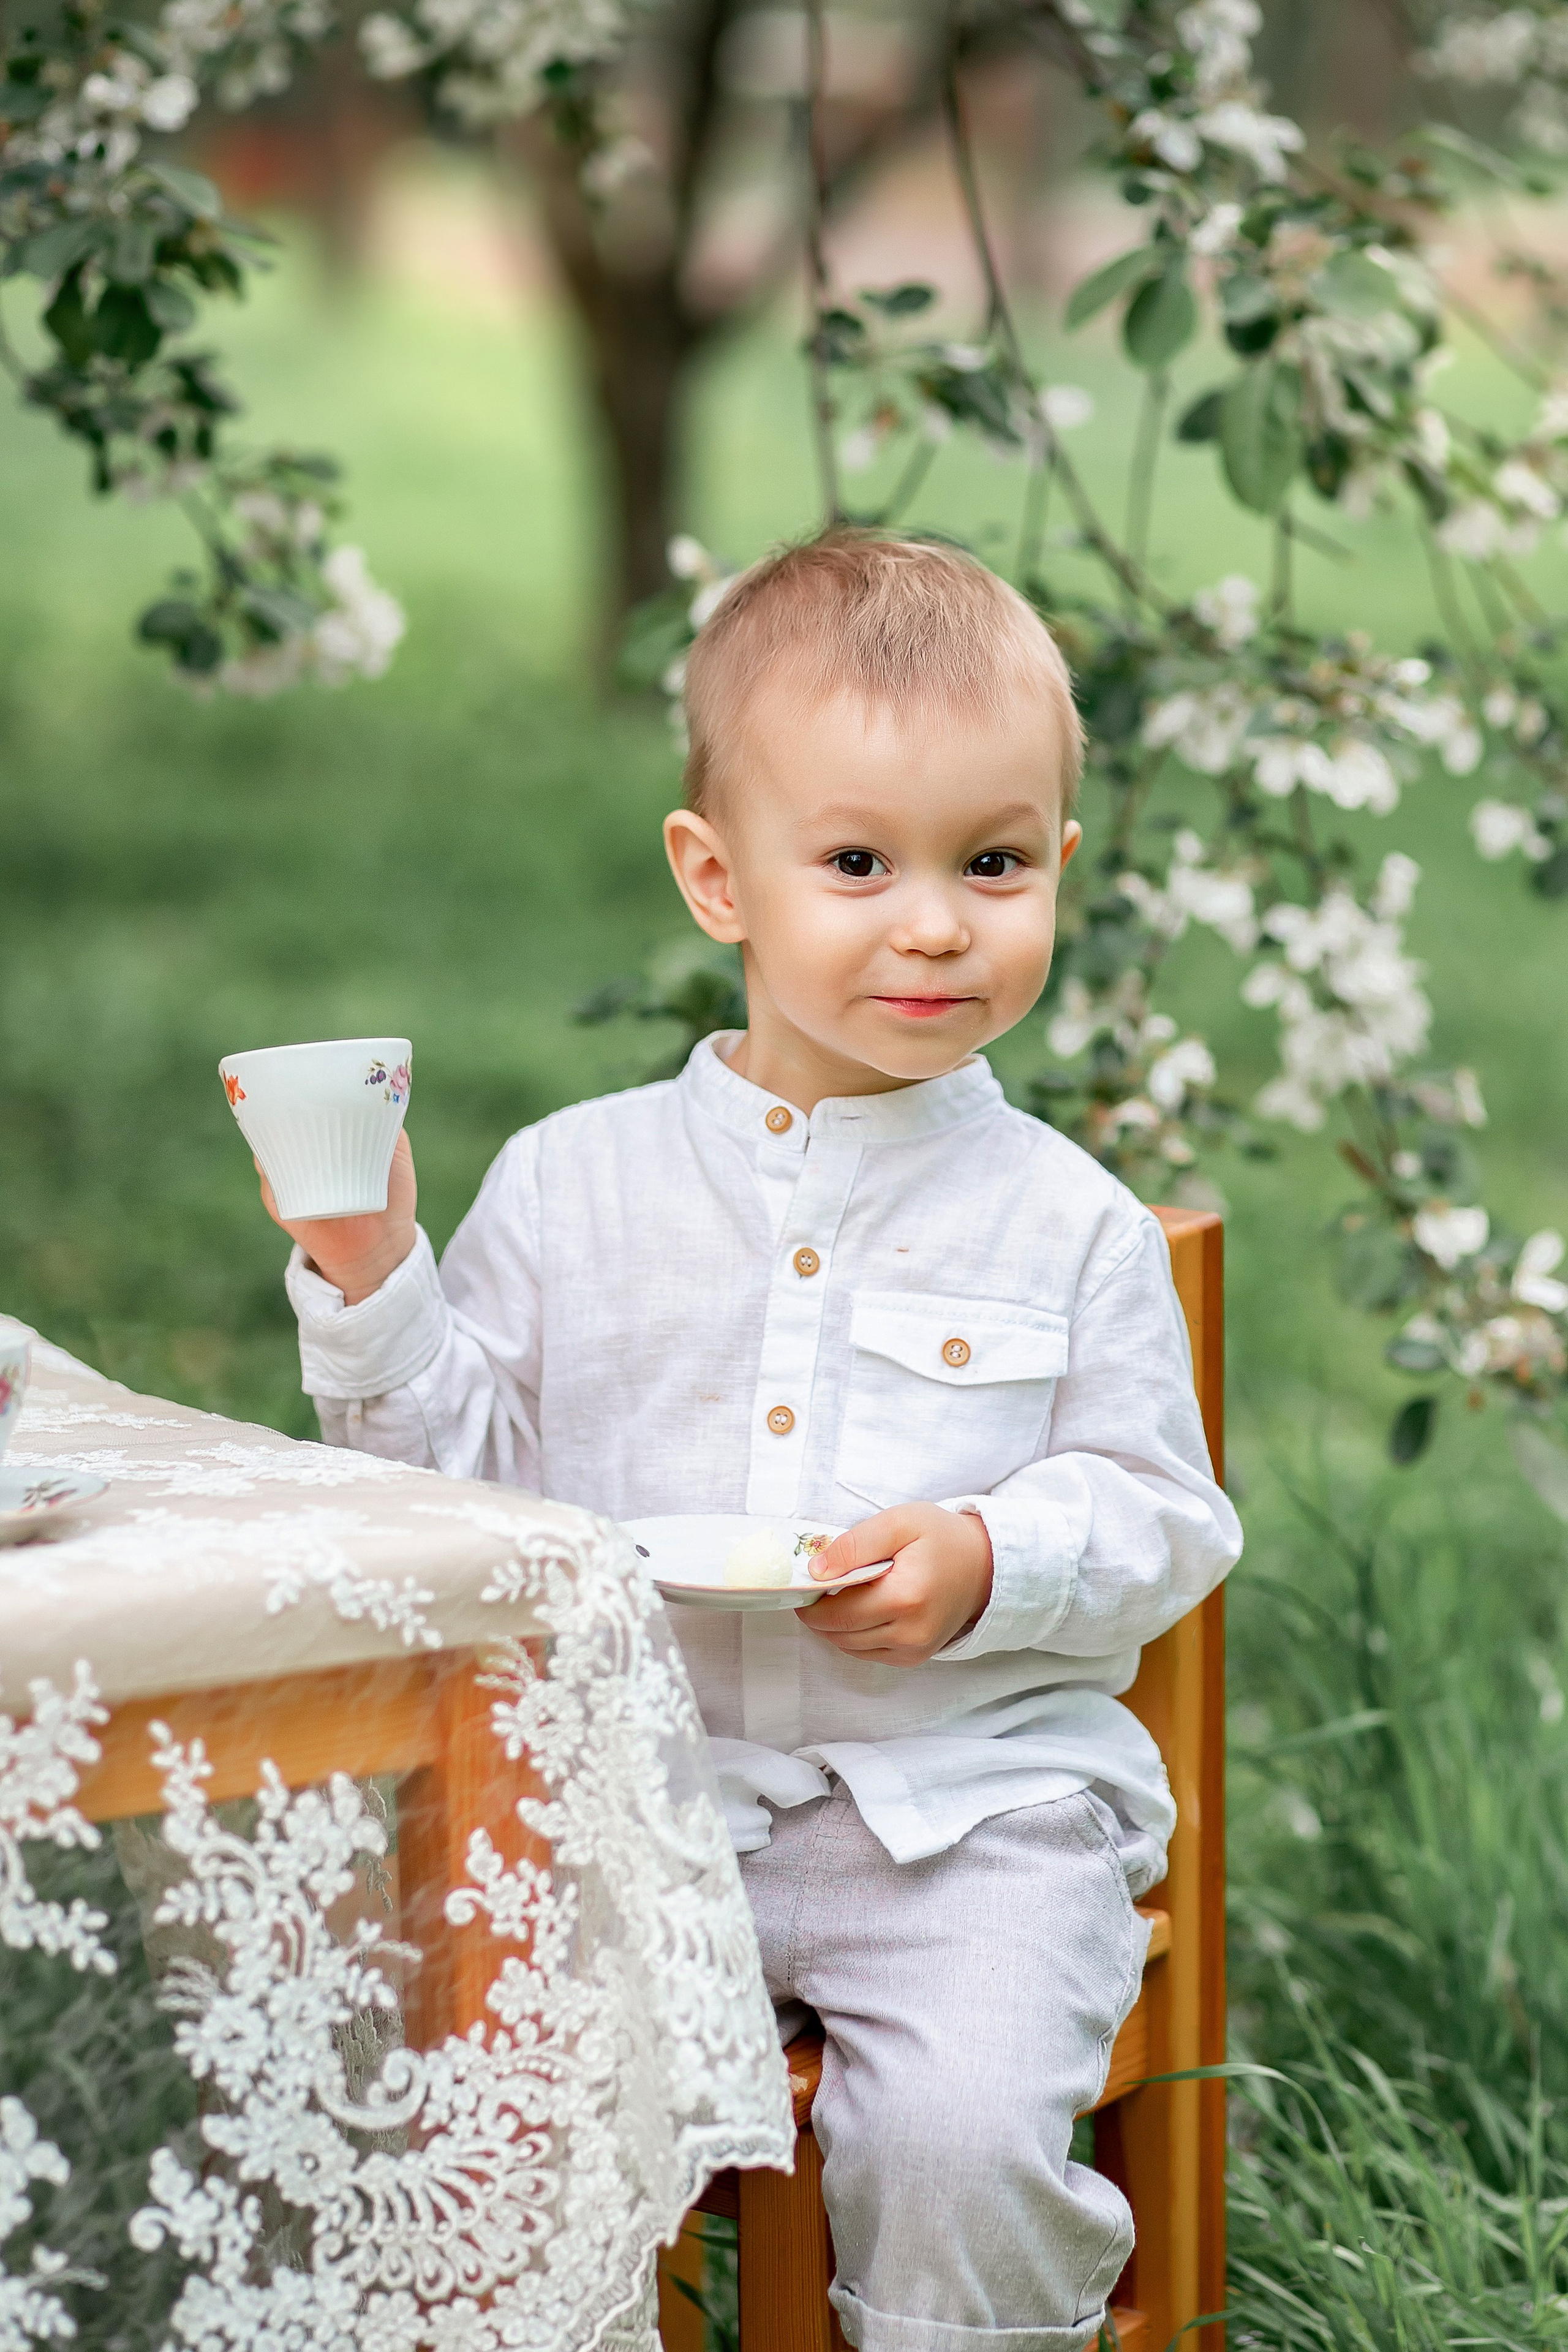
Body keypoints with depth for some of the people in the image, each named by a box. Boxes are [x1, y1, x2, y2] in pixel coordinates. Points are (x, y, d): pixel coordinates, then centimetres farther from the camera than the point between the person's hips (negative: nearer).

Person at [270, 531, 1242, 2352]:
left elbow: (1165, 1515, 4)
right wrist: (369, 1277, -8)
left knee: (963, 2133, -24)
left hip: (973, 1795, -1)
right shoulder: (572, 1185, 6)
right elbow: (462, 1464, 7)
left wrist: (990, 1563, -14)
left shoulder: (1069, 1225, 3)